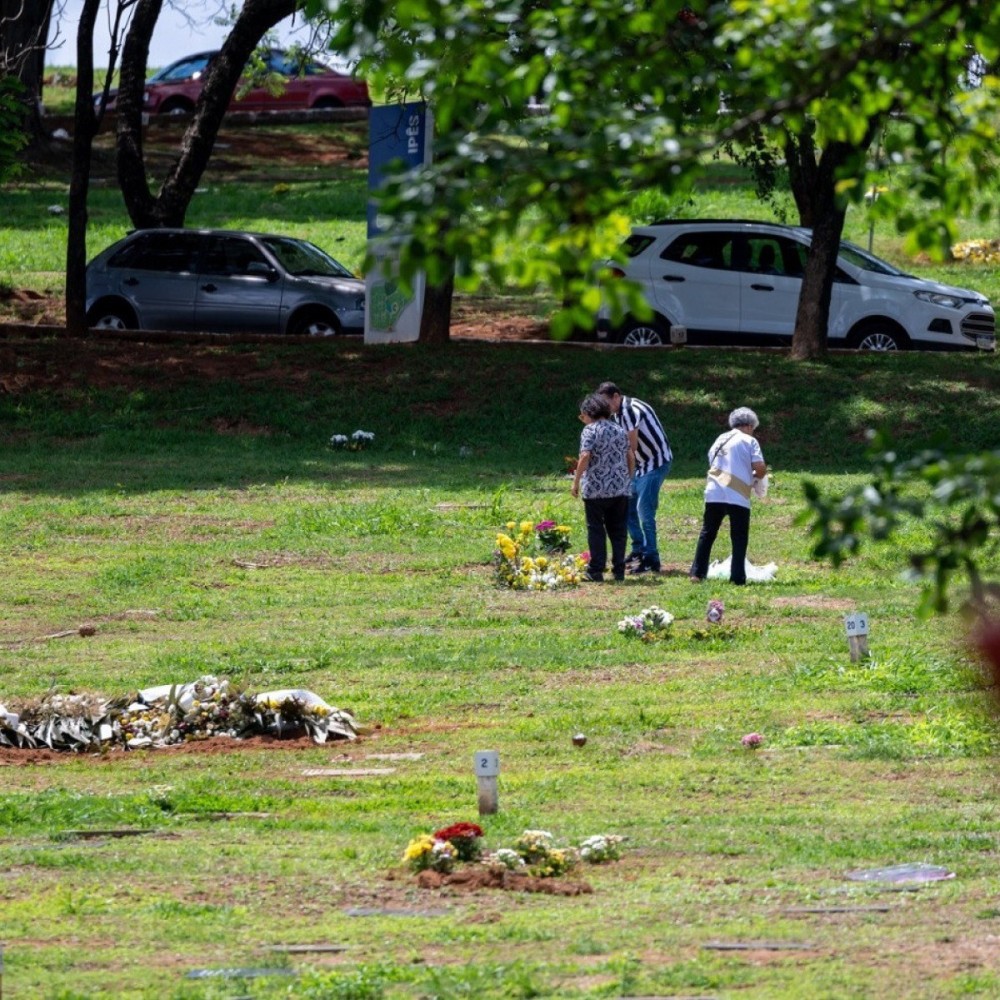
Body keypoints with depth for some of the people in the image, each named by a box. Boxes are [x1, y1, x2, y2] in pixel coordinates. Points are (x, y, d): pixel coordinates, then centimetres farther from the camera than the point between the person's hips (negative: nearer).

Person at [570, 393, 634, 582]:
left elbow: (585, 457, -18)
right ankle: (619, 570, 10)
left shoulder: (590, 430, -7)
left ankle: (596, 571, 0)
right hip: (621, 489, 5)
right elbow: (630, 458, 14)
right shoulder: (619, 430, 12)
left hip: (596, 489, -5)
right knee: (618, 529, 9)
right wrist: (628, 479, 24)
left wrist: (576, 481, -12)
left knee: (596, 530, 1)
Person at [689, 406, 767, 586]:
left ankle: (697, 573, 8)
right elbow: (760, 468, -9)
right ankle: (737, 577, -3)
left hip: (714, 495, 5)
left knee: (707, 534, 12)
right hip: (737, 497, -5)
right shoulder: (749, 441, 0)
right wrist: (757, 476, 15)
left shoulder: (720, 440, 18)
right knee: (739, 539, 2)